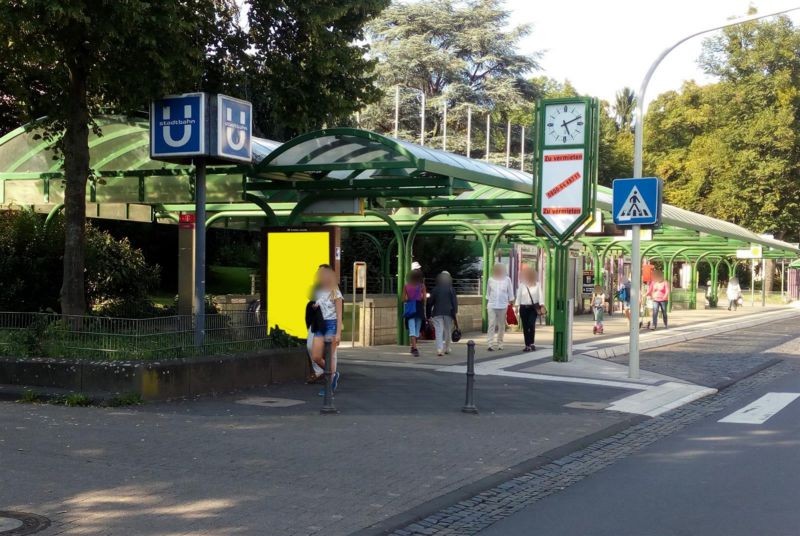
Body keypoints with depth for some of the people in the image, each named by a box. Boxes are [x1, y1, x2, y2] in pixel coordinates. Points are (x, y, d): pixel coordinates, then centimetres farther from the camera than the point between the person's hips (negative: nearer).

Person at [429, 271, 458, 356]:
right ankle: (446, 348, 23)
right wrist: (455, 313, 1)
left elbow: (431, 302, 6)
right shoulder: (451, 289, 2)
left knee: (439, 330, -6)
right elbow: (455, 301, -2)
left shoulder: (435, 289, 5)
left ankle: (439, 349, -20)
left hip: (437, 313, 0)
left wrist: (430, 313, 11)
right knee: (448, 330, 14)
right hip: (448, 313, 0)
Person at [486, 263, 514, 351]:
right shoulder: (491, 279, 3)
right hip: (492, 305, 0)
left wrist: (511, 303, 4)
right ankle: (490, 344, -11)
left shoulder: (507, 279, 1)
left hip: (503, 306, 0)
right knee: (491, 324, -8)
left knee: (501, 326, 7)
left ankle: (500, 344, 15)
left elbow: (510, 293, 6)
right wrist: (487, 303, 13)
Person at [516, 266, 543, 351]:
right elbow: (518, 296, 6)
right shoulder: (521, 285, 6)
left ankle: (531, 343, -5)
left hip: (533, 307, -2)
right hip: (524, 307, 2)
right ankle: (527, 345, 9)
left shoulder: (536, 284, 5)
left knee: (531, 324, -16)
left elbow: (540, 295, 3)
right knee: (525, 327, 3)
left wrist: (541, 306, -6)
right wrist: (517, 306, -2)